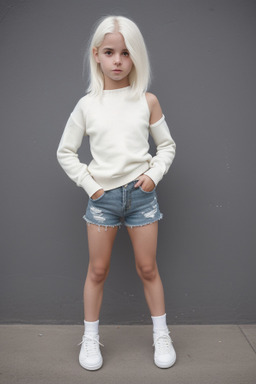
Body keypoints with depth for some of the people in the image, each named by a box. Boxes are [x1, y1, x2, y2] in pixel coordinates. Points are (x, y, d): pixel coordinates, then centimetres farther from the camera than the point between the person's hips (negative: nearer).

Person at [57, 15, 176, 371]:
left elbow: (167, 145, 8)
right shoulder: (87, 105, -1)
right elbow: (65, 152, 5)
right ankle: (91, 338, 29)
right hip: (102, 196, 0)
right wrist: (89, 184, -3)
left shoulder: (147, 101, 0)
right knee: (98, 270, 11)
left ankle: (161, 334, 29)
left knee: (148, 268, 11)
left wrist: (154, 174, -7)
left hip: (141, 194, 0)